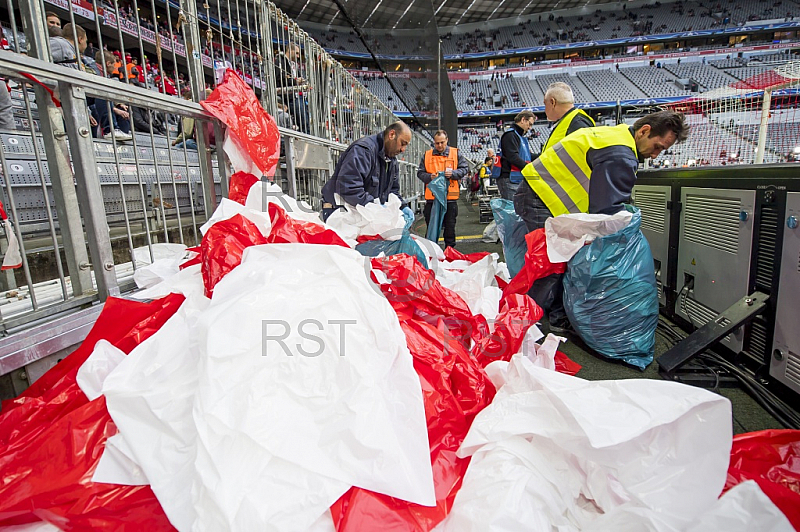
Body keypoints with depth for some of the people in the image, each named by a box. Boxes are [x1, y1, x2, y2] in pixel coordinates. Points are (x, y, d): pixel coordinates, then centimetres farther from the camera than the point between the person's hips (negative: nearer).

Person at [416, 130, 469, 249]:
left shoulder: (455, 153, 6)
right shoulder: (427, 155, 8)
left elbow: (465, 168, 4)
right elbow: (420, 173, 8)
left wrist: (453, 173, -14)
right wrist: (429, 177, -13)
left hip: (450, 196, 0)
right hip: (432, 197, 1)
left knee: (450, 225, 9)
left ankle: (450, 249, 23)